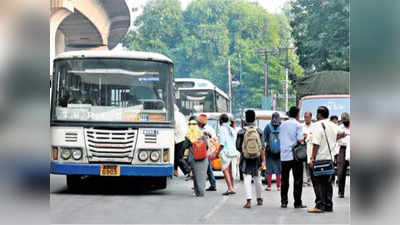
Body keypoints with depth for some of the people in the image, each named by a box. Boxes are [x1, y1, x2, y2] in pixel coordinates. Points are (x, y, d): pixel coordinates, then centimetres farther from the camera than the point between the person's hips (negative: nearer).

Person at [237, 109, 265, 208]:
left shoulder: (241, 132, -8)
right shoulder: (259, 131, -3)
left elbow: (238, 146, -4)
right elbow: (262, 147, -6)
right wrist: (263, 161, -3)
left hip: (246, 159, -2)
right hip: (257, 158, 2)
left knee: (247, 179, -4)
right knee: (257, 179, 17)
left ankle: (248, 201, -16)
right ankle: (259, 199, 31)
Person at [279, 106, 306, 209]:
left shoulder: (282, 124, 9)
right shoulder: (298, 125, -6)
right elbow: (299, 140, -14)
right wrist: (303, 137, 6)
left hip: (284, 156, 4)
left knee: (284, 180, 10)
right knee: (298, 180, 1)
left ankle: (283, 201, 8)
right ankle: (297, 203, 1)